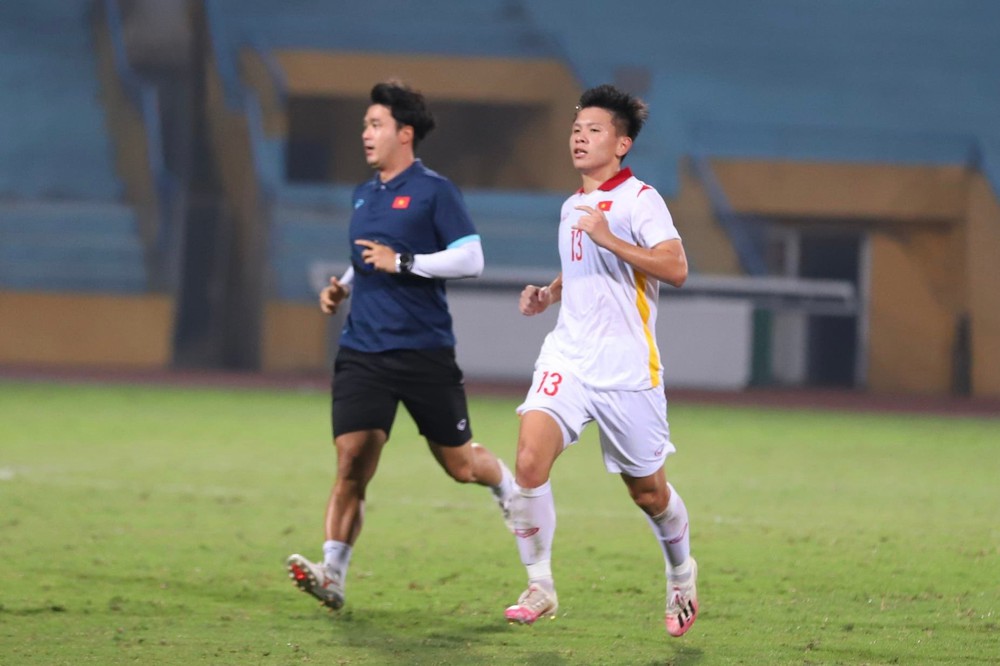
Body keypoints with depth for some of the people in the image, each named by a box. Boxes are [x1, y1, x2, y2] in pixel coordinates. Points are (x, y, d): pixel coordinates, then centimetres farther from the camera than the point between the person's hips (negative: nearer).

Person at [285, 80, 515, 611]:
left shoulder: (433, 191, -7)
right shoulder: (364, 195, 14)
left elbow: (471, 259, -13)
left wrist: (402, 262, -18)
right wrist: (342, 287, 10)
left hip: (424, 350, -4)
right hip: (363, 350, 5)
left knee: (459, 463, 9)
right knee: (352, 461, -11)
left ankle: (512, 490, 42)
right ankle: (332, 574, -15)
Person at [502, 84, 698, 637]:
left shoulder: (638, 199, -8)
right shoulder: (573, 207, 16)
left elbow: (675, 267, -22)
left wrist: (609, 239, -28)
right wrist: (549, 293, 15)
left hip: (627, 370, -5)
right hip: (567, 358, 5)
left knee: (647, 490, 8)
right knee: (529, 461, -17)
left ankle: (681, 573, 36)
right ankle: (539, 587, -8)